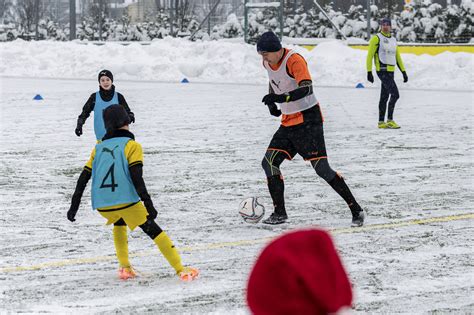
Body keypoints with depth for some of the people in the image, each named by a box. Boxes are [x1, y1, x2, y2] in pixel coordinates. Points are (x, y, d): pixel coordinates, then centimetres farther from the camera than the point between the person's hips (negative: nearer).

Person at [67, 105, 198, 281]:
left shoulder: (99, 148, 16)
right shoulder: (132, 145, 2)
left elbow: (84, 177, 15)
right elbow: (136, 177, -12)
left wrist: (74, 205, 20)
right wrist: (148, 203, -14)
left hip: (101, 205, 5)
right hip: (126, 201, -5)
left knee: (119, 224, 34)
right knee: (154, 231, 5)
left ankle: (124, 267, 22)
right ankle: (181, 270, -2)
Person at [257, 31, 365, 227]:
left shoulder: (294, 61, -22)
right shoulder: (268, 62, 4)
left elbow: (307, 89, -36)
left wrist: (281, 98, -48)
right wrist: (271, 102, 12)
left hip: (308, 119, -8)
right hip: (288, 122, 8)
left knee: (321, 167, -12)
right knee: (269, 163, -2)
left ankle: (356, 210, -3)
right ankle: (279, 212, 6)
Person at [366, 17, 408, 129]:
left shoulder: (393, 40, 16)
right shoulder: (376, 38, -5)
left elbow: (398, 57, 22)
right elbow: (370, 56, -8)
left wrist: (403, 72, 16)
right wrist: (369, 72, -14)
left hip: (391, 71, 8)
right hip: (382, 71, -8)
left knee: (384, 97, 10)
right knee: (395, 94, -16)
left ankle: (381, 122, 15)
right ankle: (390, 121, -13)